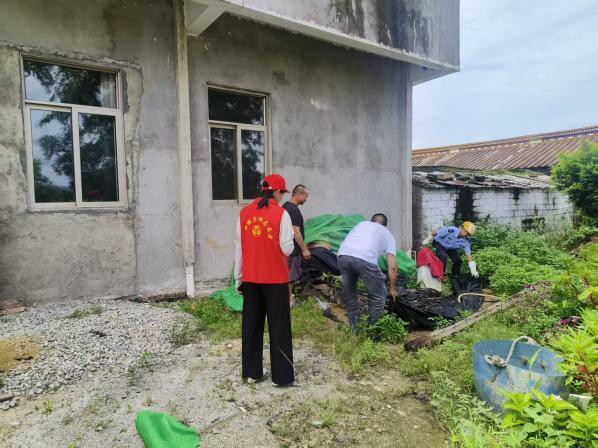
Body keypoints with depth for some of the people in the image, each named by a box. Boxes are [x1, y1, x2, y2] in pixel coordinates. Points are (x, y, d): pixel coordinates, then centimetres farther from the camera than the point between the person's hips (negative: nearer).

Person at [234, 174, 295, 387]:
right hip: (275, 279, -4)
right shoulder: (281, 214, -10)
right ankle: (281, 376, 14)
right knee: (279, 327, 7)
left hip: (250, 279, 4)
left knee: (251, 326, 14)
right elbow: (287, 249, -11)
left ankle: (251, 372, 24)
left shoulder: (244, 213, 2)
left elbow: (238, 248, 4)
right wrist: (289, 242, 12)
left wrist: (238, 278, 12)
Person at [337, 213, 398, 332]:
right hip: (365, 259, -4)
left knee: (349, 294, 24)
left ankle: (355, 328, 34)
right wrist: (393, 288, 32)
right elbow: (392, 267, 21)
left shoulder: (362, 223, 36)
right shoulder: (388, 235, 26)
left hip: (343, 255, 4)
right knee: (378, 295, 19)